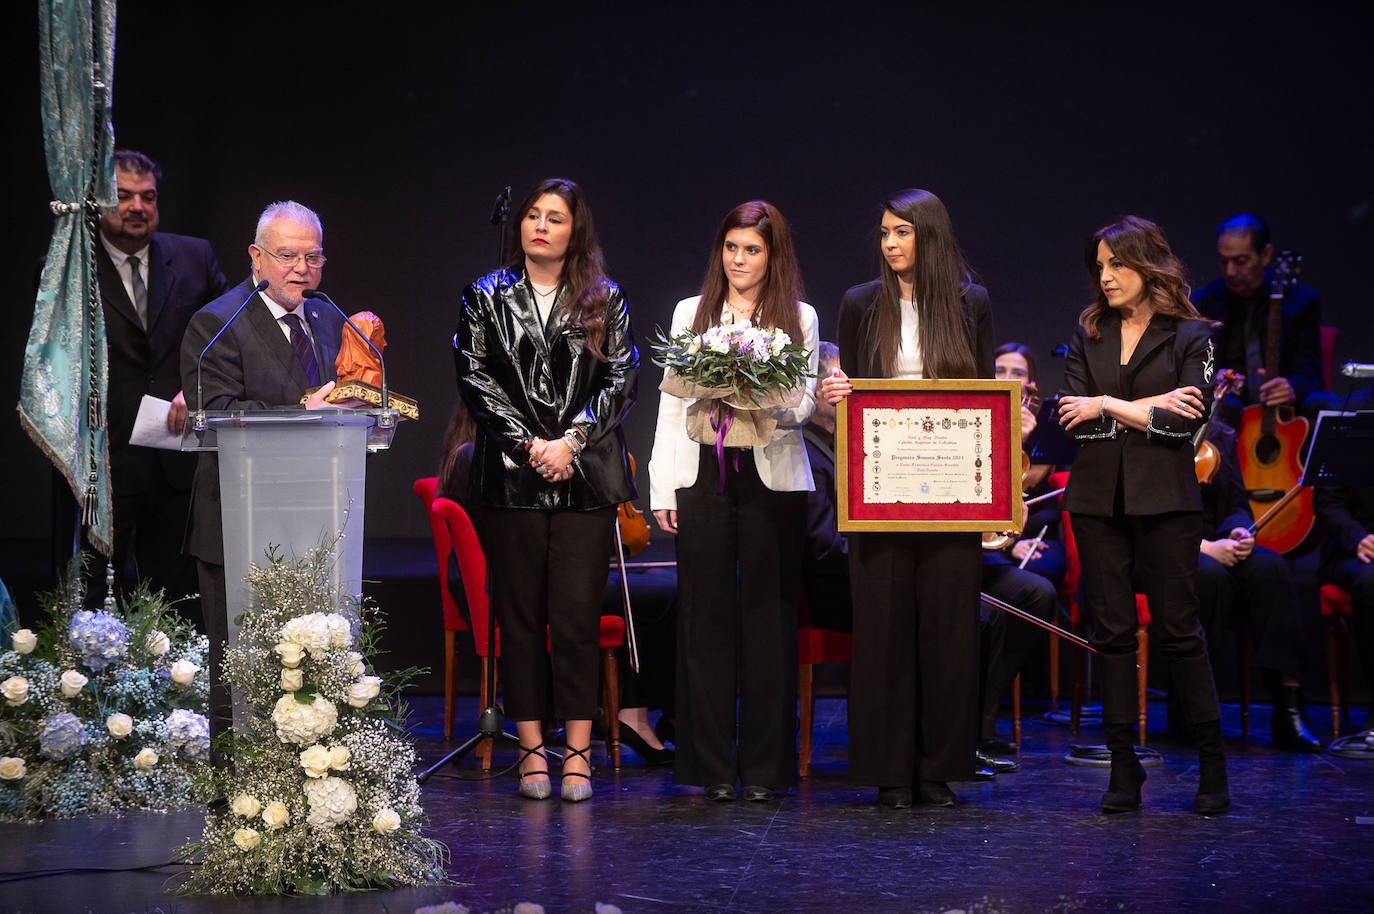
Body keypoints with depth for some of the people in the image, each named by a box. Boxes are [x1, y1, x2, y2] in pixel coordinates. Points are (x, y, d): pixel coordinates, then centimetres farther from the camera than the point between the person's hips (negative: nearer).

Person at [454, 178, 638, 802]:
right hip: (510, 475, 1)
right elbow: (476, 379, 2)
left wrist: (572, 439, -9)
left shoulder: (604, 300, 10)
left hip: (586, 476, 0)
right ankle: (532, 748, 8)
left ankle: (578, 753, -2)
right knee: (519, 614, 2)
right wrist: (529, 444, -9)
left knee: (578, 615, -5)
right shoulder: (487, 297, 9)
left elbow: (623, 377, 3)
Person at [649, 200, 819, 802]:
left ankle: (764, 767, 5)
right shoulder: (690, 313, 14)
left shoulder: (799, 318, 9)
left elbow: (805, 404, 2)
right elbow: (671, 405, 12)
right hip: (702, 474, 1)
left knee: (768, 617, -1)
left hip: (773, 476, -1)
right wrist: (663, 487, 5)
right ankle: (712, 767, 5)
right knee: (706, 617, 0)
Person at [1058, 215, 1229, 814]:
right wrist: (1149, 409, -8)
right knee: (1111, 632, 3)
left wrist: (1109, 407, -7)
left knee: (1178, 630, -3)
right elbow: (1071, 419, 1)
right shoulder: (1088, 335, 12)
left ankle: (1213, 766, 6)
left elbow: (1187, 421, -9)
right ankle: (1124, 770, 8)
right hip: (1097, 499, 3)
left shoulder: (1190, 336, 2)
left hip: (1164, 500, -3)